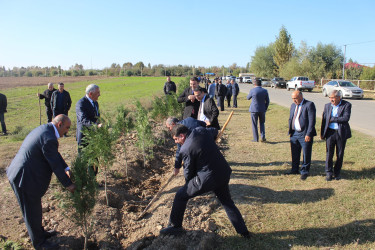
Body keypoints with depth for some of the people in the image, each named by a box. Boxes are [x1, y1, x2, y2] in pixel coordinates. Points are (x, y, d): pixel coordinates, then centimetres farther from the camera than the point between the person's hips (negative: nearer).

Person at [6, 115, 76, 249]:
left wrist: (66, 169, 4)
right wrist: (68, 184, -10)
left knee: (35, 209, 26)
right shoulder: (49, 139, -27)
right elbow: (55, 165, -21)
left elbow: (55, 155, 12)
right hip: (26, 180, -10)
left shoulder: (44, 129, 5)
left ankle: (40, 233, 45)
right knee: (32, 212, 10)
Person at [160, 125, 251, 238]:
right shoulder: (201, 130, 1)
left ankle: (175, 226, 27)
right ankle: (243, 231, 31)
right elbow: (214, 131, 24)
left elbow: (188, 172, -6)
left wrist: (188, 183, 14)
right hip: (224, 173, 8)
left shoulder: (185, 149, -17)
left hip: (208, 179, -7)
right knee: (227, 202, 26)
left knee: (180, 196, 11)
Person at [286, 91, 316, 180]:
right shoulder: (293, 105, 12)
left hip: (305, 134, -6)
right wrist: (290, 131, 12)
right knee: (294, 153, 15)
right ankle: (295, 169, 29)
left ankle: (304, 171, 18)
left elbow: (312, 121, -14)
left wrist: (308, 134, -18)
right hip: (294, 133, 6)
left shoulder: (309, 105, -10)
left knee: (306, 154, 3)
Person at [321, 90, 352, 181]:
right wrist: (322, 133, 9)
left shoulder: (346, 105, -5)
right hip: (330, 132, 2)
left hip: (341, 133, -2)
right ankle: (329, 173, 12)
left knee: (340, 154, 9)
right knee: (329, 153, 1)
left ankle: (337, 172, 24)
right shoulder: (327, 106, 6)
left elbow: (346, 118, -18)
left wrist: (332, 119, -14)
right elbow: (324, 120, 11)